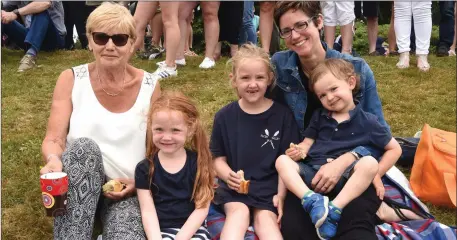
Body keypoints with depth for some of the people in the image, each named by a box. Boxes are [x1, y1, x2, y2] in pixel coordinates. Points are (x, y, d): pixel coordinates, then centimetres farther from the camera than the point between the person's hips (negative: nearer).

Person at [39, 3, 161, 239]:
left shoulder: (149, 86, 1)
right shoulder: (71, 80, -1)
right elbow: (53, 140, -7)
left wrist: (139, 181, -11)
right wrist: (54, 160, -30)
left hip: (128, 190, -1)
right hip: (78, 185, 2)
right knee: (83, 146, -34)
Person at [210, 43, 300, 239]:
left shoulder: (282, 115, 1)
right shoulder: (224, 116, 4)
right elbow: (219, 158, 8)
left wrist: (281, 194, -9)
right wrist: (228, 175, -14)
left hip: (269, 187, 0)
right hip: (234, 187, 0)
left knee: (265, 218, -24)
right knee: (238, 212, -26)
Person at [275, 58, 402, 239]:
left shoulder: (366, 121, 5)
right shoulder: (319, 116, 15)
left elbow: (395, 149, 9)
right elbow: (307, 143, 12)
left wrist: (375, 174, -1)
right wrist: (298, 151, -11)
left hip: (344, 177, -3)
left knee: (369, 163, -31)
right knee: (282, 161, -19)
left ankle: (334, 209, -36)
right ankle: (312, 200, -39)